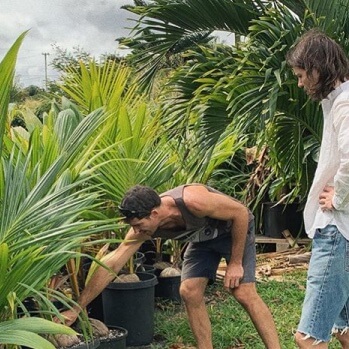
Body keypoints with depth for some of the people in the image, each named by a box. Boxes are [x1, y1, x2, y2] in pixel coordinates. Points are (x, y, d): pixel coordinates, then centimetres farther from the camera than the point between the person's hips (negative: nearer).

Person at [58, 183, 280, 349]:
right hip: (203, 238, 6)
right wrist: (77, 308, -22)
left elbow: (241, 212, -27)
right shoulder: (144, 227, -22)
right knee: (189, 292, -9)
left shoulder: (192, 201, -41)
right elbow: (112, 265, -20)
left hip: (235, 230, -5)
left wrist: (235, 262, -22)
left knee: (245, 293, -16)